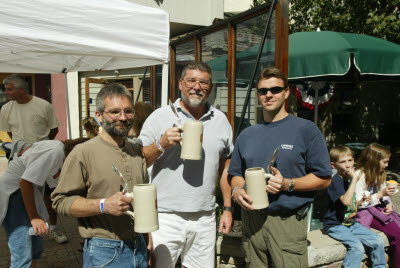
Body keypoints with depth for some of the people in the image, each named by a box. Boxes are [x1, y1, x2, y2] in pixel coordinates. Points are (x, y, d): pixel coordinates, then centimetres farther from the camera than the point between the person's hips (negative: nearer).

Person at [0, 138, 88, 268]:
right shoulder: (56, 151, -23)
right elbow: (25, 181, -24)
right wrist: (34, 217, -19)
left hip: (25, 192, 10)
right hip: (12, 194, -10)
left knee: (36, 248, 14)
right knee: (23, 257, -13)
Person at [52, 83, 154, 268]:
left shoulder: (137, 152, 8)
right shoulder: (83, 153, -11)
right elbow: (60, 200, -13)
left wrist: (149, 243, 16)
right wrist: (103, 205, -24)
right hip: (104, 253, -5)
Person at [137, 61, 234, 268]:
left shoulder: (220, 120, 9)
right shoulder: (159, 117, -2)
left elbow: (225, 167, 14)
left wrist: (228, 208, 10)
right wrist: (161, 145, -20)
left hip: (205, 218, 4)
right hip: (166, 217, -3)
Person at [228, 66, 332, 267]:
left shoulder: (306, 130, -2)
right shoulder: (246, 135, 11)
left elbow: (324, 179, -3)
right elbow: (236, 174, 18)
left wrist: (287, 184, -17)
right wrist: (237, 190, -4)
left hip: (287, 222, -4)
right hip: (251, 219, 4)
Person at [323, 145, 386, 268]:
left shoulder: (350, 179, 10)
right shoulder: (336, 181, -16)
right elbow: (346, 201, -32)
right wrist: (354, 180, -28)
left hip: (351, 223, 8)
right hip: (335, 225, -8)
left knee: (379, 242, -1)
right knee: (357, 247, -27)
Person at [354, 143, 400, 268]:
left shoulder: (380, 174, 14)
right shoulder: (359, 175, -13)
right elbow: (358, 203, -16)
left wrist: (388, 204, 1)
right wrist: (381, 194, -20)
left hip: (379, 208, 8)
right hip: (366, 212, -8)